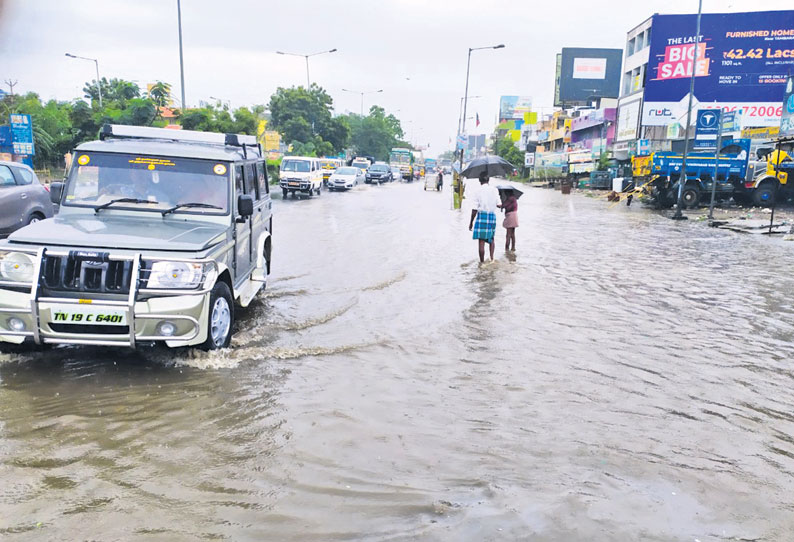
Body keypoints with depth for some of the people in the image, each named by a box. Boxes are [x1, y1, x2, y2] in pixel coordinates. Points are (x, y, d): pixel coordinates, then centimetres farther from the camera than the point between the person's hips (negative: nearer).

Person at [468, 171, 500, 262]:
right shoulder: (495, 190, 2)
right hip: (493, 216, 4)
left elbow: (475, 209, -8)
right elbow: (498, 204, 1)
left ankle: (482, 262, 0)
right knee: (491, 238, 23)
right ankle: (492, 258, 22)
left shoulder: (479, 191, -7)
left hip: (482, 215, -4)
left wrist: (471, 221, -1)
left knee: (481, 241, -1)